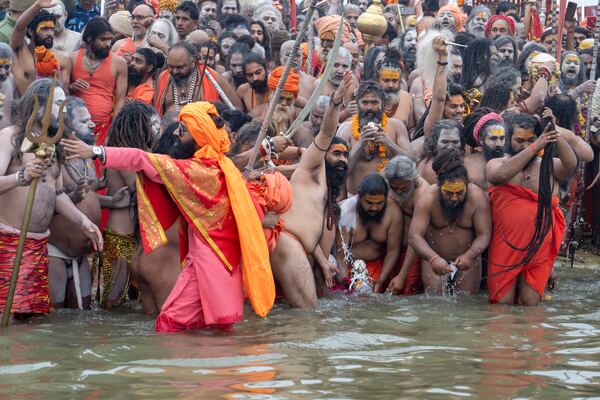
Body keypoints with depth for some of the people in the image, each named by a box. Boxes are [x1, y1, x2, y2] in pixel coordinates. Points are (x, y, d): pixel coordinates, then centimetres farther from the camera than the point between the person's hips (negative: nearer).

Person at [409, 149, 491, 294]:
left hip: (468, 259, 1)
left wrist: (469, 256, -40)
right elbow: (414, 236, -27)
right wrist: (433, 258, -45)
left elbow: (484, 235, -20)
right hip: (434, 258, 0)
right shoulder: (428, 199, -21)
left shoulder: (477, 198, -19)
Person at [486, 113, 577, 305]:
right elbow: (502, 174, -18)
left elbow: (571, 164, -10)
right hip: (505, 250, -1)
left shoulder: (549, 166, 11)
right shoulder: (495, 164, 7)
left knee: (530, 304, -3)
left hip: (539, 251, 1)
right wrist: (535, 147, -24)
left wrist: (557, 136, -28)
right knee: (502, 305, -2)